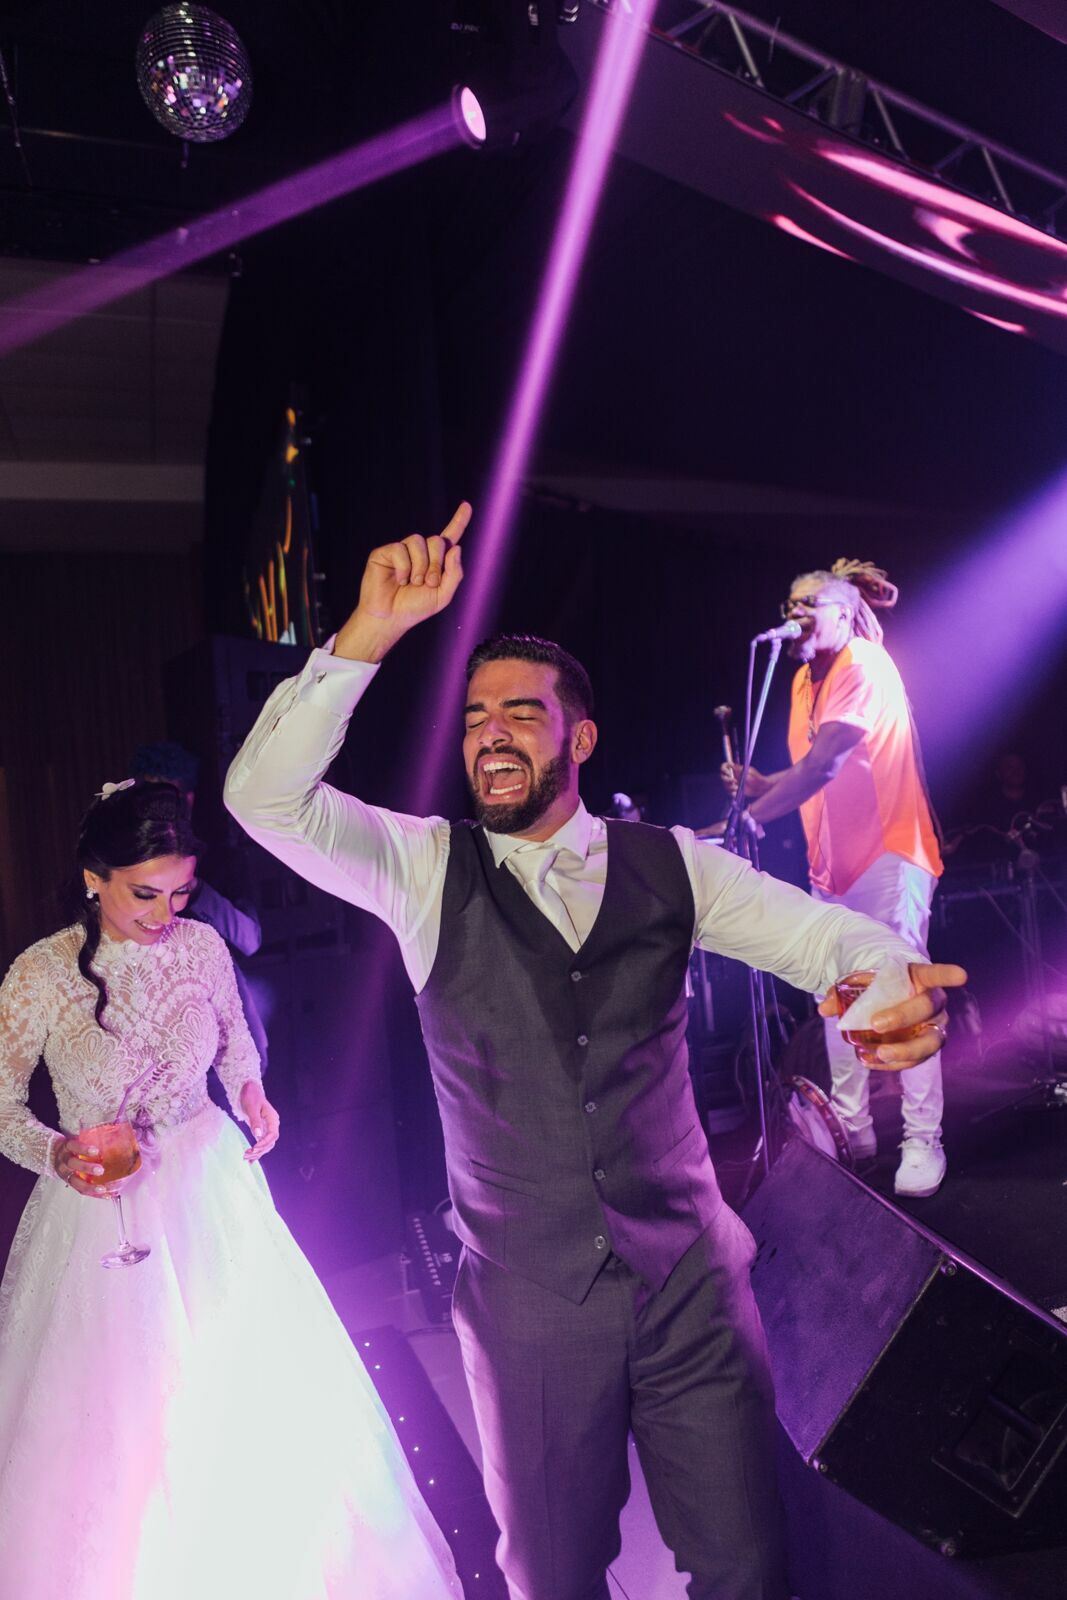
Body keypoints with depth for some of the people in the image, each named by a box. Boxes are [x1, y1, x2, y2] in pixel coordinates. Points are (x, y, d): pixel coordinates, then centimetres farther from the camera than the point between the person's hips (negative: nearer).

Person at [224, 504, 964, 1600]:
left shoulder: (669, 865, -1)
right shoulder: (424, 870, -5)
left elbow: (819, 933, -7)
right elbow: (264, 797, -17)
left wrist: (893, 976, -32)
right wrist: (375, 629, -26)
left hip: (690, 1276, 1)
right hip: (527, 1299, 0)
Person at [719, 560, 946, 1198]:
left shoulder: (865, 665, -12)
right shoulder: (806, 680, 15)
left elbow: (825, 765, -25)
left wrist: (751, 816, -29)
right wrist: (760, 783, 0)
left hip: (888, 852, -8)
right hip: (834, 860, 9)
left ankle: (923, 1142, -4)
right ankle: (852, 1129, 18)